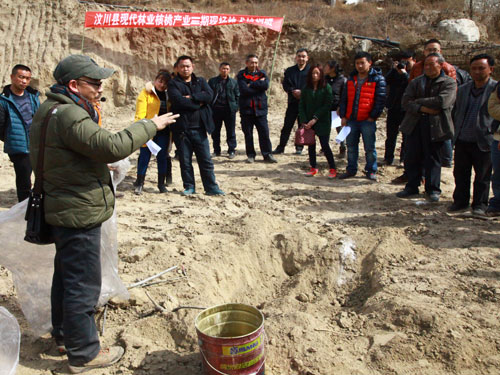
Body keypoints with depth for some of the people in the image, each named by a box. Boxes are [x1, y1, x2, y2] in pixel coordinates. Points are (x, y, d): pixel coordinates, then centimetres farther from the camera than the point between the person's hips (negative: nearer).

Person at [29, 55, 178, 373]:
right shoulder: (68, 115, -22)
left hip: (64, 211, 11)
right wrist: (149, 126, -22)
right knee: (83, 284, 0)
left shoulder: (51, 110, 12)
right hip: (79, 214, -11)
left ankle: (64, 332, 42)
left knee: (66, 275, 24)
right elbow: (111, 146, -31)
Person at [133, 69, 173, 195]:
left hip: (163, 131, 4)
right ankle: (139, 184, 12)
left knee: (162, 156, 7)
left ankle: (161, 183, 19)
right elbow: (140, 114, -11)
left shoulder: (168, 95, 11)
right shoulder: (146, 93, -5)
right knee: (144, 157, 2)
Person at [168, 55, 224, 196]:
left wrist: (191, 97, -13)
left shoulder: (201, 81, 13)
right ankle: (189, 187, 19)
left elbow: (209, 95, -6)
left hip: (199, 128, 2)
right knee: (185, 160, 6)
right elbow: (178, 100, -15)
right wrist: (198, 103, -7)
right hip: (181, 128, -2)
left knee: (206, 160, 3)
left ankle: (211, 187, 10)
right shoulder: (173, 84, 3)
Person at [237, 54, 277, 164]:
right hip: (246, 108, -1)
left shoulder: (262, 73, 10)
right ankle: (250, 155, 15)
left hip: (260, 108, 2)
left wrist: (251, 84, -11)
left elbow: (266, 85, -10)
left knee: (264, 132, 0)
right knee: (248, 133, 4)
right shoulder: (241, 75, 2)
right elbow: (243, 90, -14)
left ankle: (267, 154, 9)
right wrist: (259, 84, -8)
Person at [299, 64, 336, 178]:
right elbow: (301, 105, 5)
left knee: (325, 145, -5)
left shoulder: (326, 87, -3)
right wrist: (304, 121, -6)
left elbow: (327, 105, -9)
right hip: (308, 122, 4)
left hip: (322, 122, -4)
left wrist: (315, 119, -15)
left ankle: (333, 169, 5)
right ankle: (313, 168, 19)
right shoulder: (306, 88, 7)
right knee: (311, 145, 8)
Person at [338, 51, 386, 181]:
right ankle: (351, 169, 22)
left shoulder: (377, 79, -2)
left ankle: (371, 171, 13)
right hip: (351, 119, 5)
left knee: (369, 148, 1)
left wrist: (373, 116, -10)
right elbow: (344, 99, 14)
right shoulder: (351, 79, 12)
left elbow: (381, 100, -5)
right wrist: (343, 116, 7)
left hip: (368, 120, -4)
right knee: (351, 147, 11)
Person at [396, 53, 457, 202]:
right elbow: (405, 102, 0)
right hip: (415, 124, 4)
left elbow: (443, 101, -17)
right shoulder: (416, 82, 11)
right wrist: (422, 108, -16)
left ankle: (433, 189, 17)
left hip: (436, 126, -3)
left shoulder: (449, 83, 0)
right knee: (411, 157, 6)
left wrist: (418, 101, -8)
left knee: (433, 159, 4)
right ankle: (412, 187, 21)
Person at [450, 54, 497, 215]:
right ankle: (460, 201, 25)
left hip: (483, 142, -4)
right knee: (460, 173, 11)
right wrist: (457, 130, 12)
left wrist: (492, 132, -8)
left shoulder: (496, 89, -5)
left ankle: (480, 204, 17)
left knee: (483, 176, 5)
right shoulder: (463, 89, 10)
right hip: (462, 140, 4)